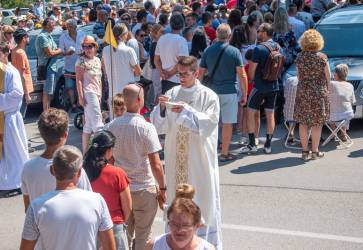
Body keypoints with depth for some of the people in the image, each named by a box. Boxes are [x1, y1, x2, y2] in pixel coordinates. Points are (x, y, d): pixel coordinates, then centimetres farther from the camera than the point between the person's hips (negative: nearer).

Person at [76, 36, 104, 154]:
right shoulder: (81, 61, -8)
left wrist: (100, 94, 17)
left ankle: (85, 151, 15)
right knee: (97, 122, -9)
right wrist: (81, 96, -17)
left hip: (96, 93, 8)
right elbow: (78, 80, -11)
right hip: (88, 93, -8)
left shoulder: (97, 60, 13)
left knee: (88, 124, 10)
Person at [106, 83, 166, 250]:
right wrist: (163, 188, -4)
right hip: (144, 189, -4)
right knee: (143, 237, 11)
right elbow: (156, 165, -17)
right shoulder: (146, 128, -17)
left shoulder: (111, 126, -3)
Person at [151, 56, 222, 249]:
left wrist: (186, 111, -23)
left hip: (200, 157, -3)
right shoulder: (172, 93, 6)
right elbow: (159, 125, 3)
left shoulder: (208, 96, -4)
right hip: (176, 156, 4)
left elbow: (209, 123, -15)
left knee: (203, 197, 3)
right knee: (176, 197, 11)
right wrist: (161, 108, -16)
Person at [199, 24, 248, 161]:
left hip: (212, 91, 3)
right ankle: (225, 153, 9)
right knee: (227, 123, 4)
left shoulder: (208, 51, 3)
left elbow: (201, 73, 5)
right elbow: (242, 75, -7)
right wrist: (244, 94, 0)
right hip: (229, 91, -3)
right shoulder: (234, 51, -5)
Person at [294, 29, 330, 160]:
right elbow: (328, 77, -3)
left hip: (302, 92, 2)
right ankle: (315, 152, 11)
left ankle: (305, 152, 13)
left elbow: (299, 76, 5)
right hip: (319, 93, -2)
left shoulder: (300, 57, -2)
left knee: (303, 122, 9)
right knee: (316, 123, 6)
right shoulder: (322, 57, -10)